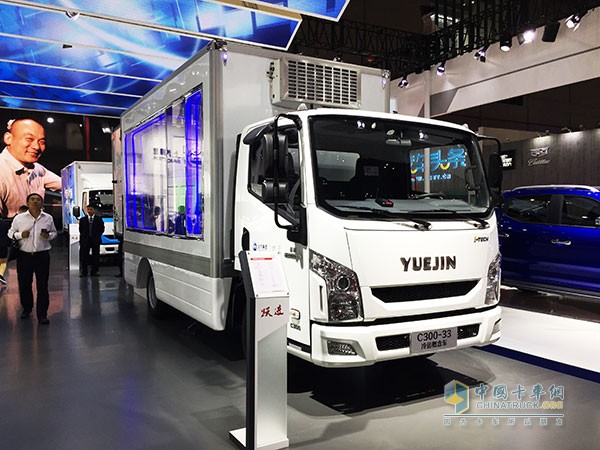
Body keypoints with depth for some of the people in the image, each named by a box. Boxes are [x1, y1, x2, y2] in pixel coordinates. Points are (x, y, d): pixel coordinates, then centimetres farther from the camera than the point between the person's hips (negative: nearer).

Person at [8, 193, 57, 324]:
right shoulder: (19, 218, 2)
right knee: (24, 285, 10)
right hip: (24, 256, 0)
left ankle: (42, 314, 6)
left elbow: (54, 232, 15)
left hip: (42, 255, 0)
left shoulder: (48, 218, 4)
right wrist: (20, 235, -11)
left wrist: (48, 235, -7)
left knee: (42, 286, 0)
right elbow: (10, 233, 10)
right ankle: (26, 308, 32)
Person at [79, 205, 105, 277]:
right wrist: (83, 236, 2)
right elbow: (80, 230, 10)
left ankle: (94, 271, 6)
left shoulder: (99, 219, 5)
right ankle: (83, 271, 6)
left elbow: (102, 229, 5)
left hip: (95, 240, -1)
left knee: (95, 257, 0)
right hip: (85, 240, 1)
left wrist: (97, 236, -1)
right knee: (84, 257, 0)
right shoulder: (82, 219, 9)